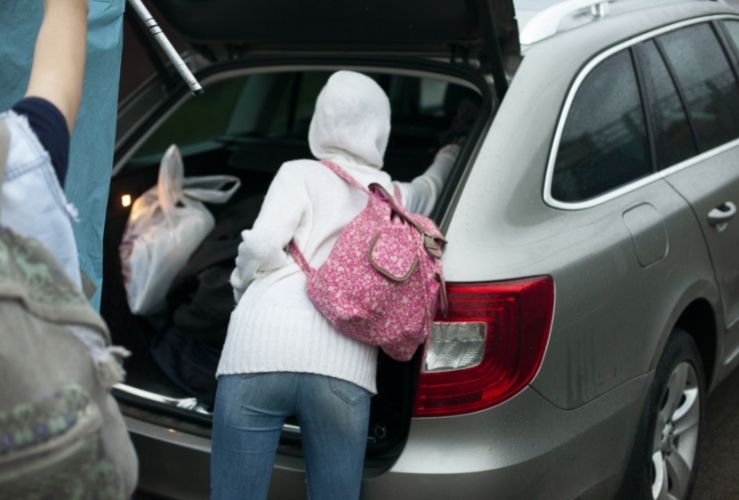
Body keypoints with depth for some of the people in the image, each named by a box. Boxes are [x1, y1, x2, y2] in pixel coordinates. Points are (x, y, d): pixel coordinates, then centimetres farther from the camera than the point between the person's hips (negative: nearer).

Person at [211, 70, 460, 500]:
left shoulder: (301, 174, 11)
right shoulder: (398, 198, 23)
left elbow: (263, 245, -4)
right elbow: (431, 187, 47)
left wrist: (241, 288, 16)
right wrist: (450, 154, 66)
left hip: (262, 350, -2)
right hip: (344, 366, 3)